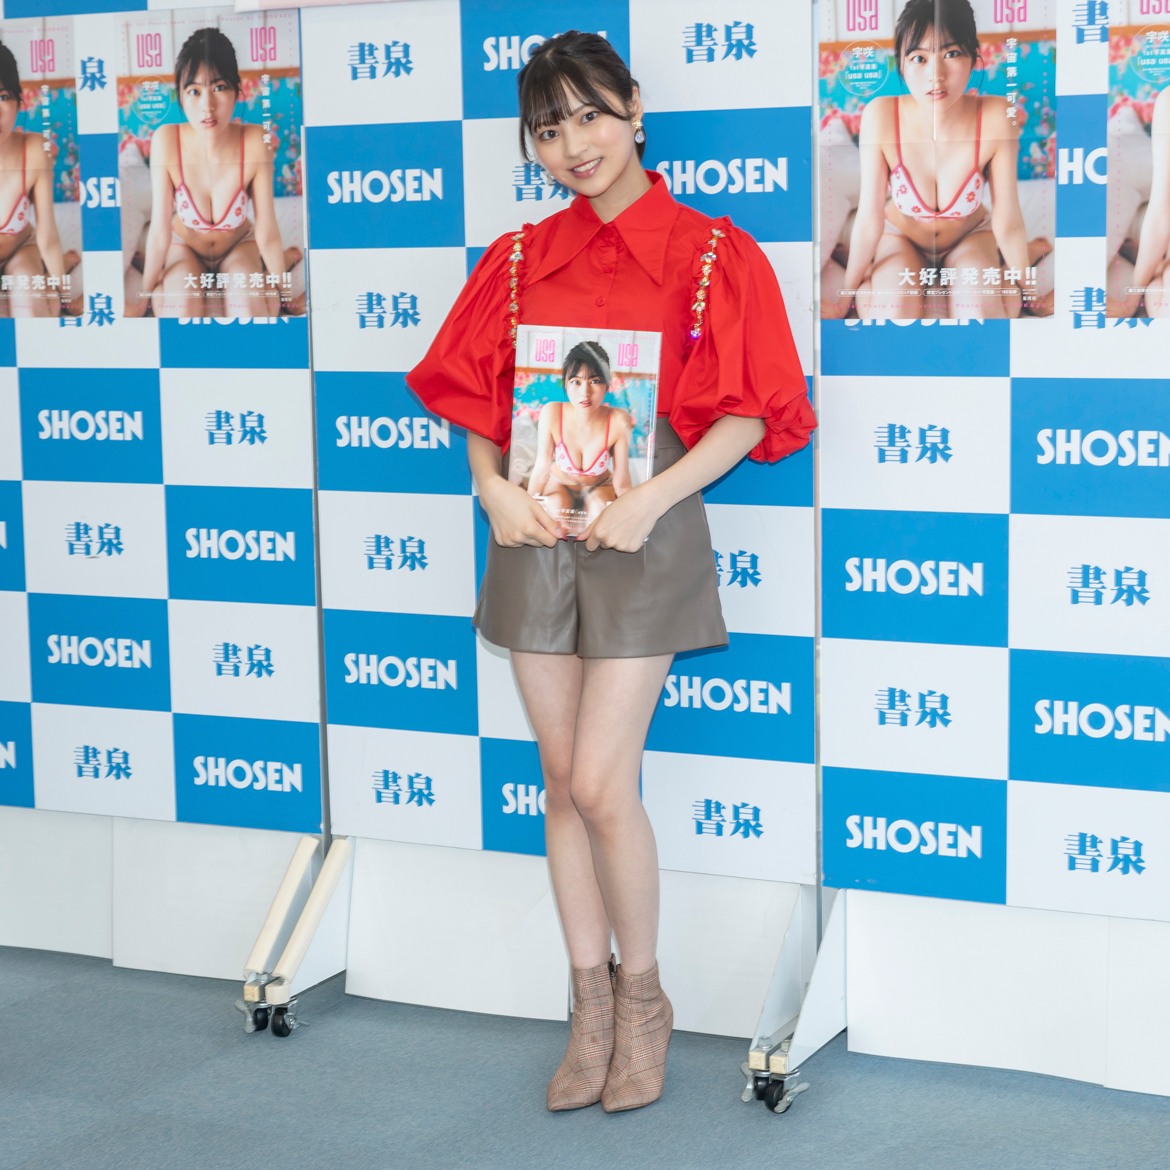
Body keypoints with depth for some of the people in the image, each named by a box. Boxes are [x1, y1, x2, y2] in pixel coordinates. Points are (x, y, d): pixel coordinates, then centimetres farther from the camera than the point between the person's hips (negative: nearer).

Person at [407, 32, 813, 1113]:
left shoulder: (712, 255, -3)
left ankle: (643, 998, 13)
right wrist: (493, 486, -5)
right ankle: (593, 1009, 20)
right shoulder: (518, 261, 9)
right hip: (534, 536, 4)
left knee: (600, 781, -8)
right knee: (565, 781, 8)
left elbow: (749, 413, -6)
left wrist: (651, 498, -16)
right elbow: (470, 393, 13)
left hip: (644, 537, -4)